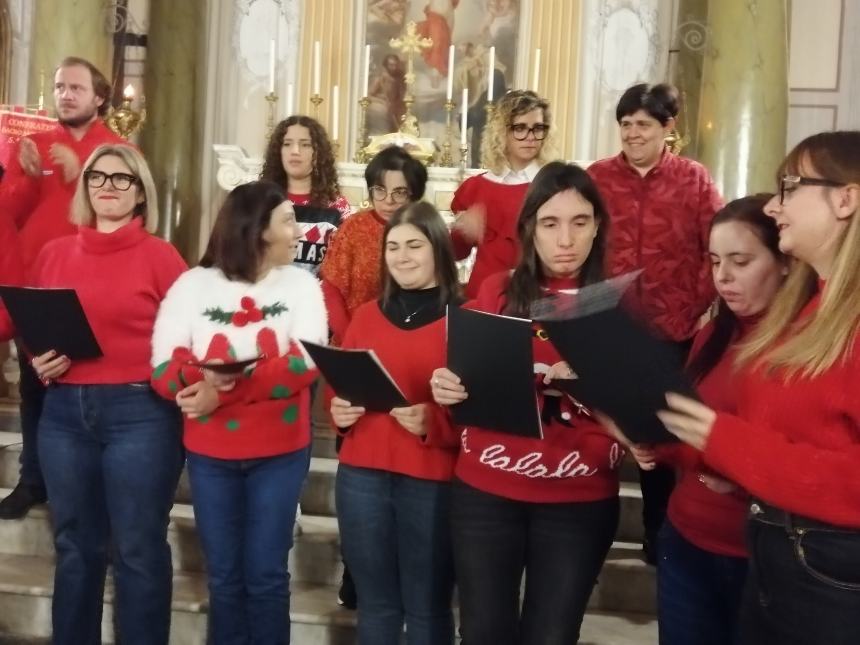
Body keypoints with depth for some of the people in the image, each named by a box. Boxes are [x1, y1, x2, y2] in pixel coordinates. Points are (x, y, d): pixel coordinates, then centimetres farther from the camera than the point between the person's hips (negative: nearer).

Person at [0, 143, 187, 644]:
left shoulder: (160, 256, -2)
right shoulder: (55, 254, 11)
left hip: (139, 413, -4)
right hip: (65, 412, 5)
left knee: (138, 550, 3)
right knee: (75, 547, 16)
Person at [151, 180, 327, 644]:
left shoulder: (301, 283, -1)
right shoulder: (194, 284, -2)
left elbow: (305, 362, -15)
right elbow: (164, 366, -10)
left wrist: (227, 391, -26)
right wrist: (203, 380, -31)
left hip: (280, 452, 0)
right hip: (209, 453, 1)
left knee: (266, 575, 7)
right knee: (224, 575, 12)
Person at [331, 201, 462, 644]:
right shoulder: (366, 315, 12)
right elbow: (341, 388, 19)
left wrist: (433, 422, -23)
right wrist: (338, 412, -2)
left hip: (433, 481, -4)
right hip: (361, 475, 4)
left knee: (427, 607, 8)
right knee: (375, 603, 15)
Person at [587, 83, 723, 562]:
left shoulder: (694, 179, 2)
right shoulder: (597, 177, 4)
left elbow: (717, 252, -1)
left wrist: (691, 310, -11)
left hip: (671, 331, 0)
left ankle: (659, 532, 27)